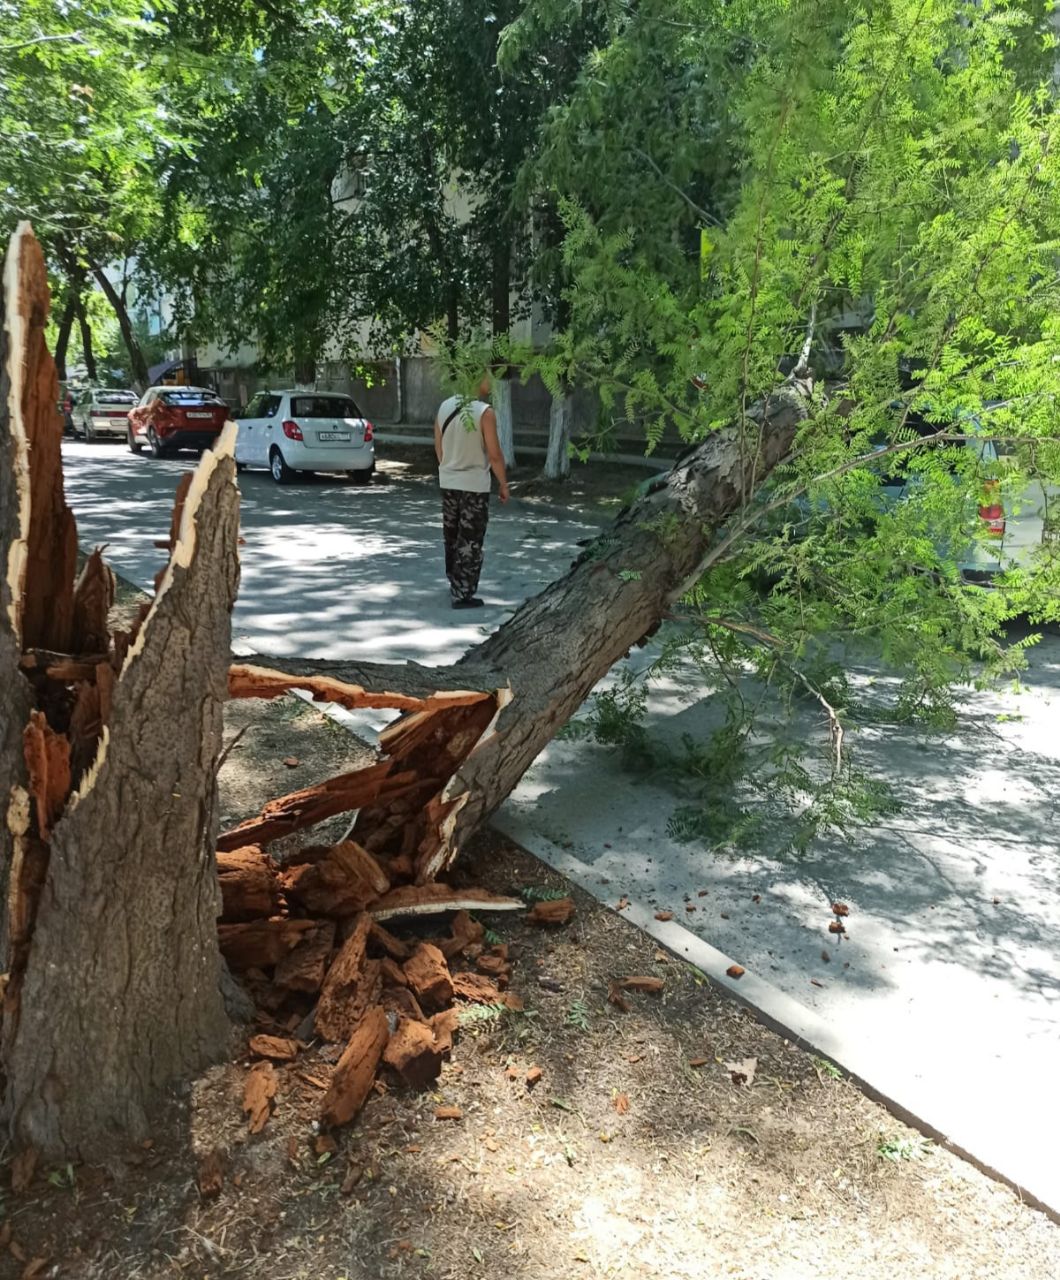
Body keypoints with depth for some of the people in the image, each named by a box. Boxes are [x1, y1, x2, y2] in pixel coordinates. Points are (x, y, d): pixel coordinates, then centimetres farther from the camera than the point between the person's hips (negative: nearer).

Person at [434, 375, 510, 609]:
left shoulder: (445, 407, 2)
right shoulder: (485, 412, -16)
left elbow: (438, 446, 10)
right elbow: (494, 455, -15)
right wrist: (503, 484, -3)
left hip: (448, 482, 6)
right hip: (474, 484, -6)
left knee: (452, 536, 19)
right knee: (470, 541, 0)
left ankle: (455, 584, 32)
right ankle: (463, 594, 1)